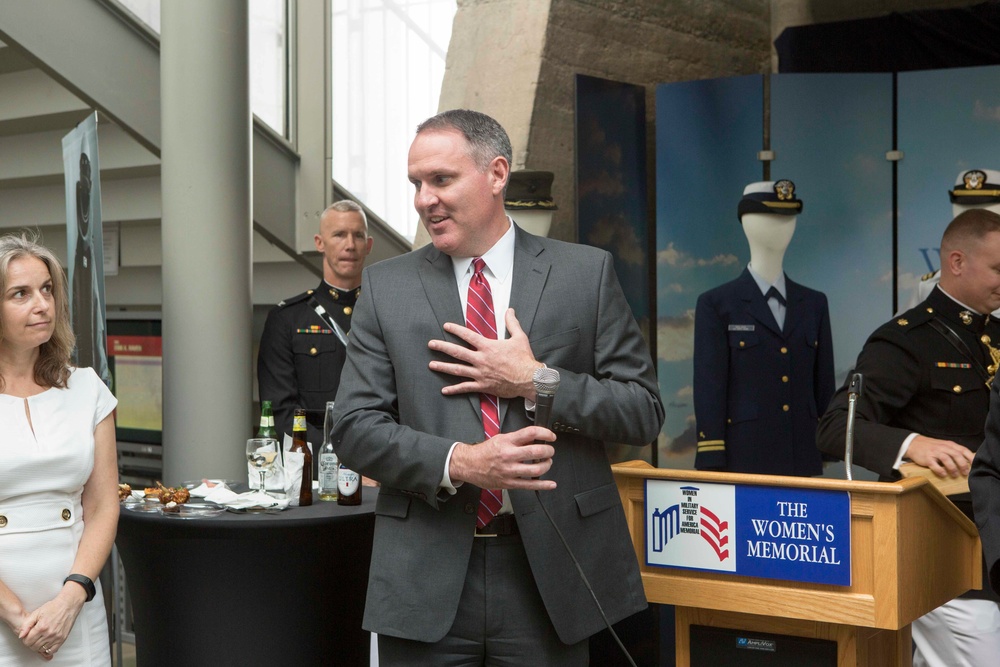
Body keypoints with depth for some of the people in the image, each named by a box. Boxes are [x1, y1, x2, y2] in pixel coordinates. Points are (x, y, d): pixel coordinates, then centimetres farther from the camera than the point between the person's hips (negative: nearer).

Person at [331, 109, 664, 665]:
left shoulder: (586, 274, 2)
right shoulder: (387, 286, 5)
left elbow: (645, 411, 1)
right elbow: (355, 427, 1)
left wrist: (535, 381, -12)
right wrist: (457, 462, -15)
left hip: (551, 572, -1)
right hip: (427, 581, 1)